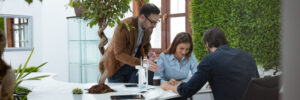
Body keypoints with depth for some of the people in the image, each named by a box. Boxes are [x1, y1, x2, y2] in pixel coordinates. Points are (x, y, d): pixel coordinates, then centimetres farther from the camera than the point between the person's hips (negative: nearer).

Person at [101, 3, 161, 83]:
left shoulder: (149, 27, -8)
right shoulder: (124, 27, -28)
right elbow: (119, 54, -30)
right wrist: (141, 63, -39)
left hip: (133, 64, 5)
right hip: (117, 65, -5)